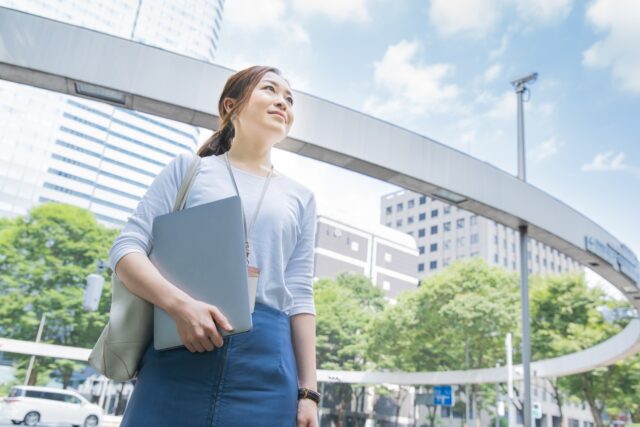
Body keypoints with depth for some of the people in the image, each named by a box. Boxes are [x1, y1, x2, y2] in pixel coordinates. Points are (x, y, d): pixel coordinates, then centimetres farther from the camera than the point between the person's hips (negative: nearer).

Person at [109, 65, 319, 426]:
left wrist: (308, 390, 2)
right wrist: (180, 305, -16)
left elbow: (300, 296, 9)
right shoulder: (191, 168, 10)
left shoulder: (300, 197, 14)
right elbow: (126, 249, 2)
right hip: (180, 350, -1)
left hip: (266, 363, 2)